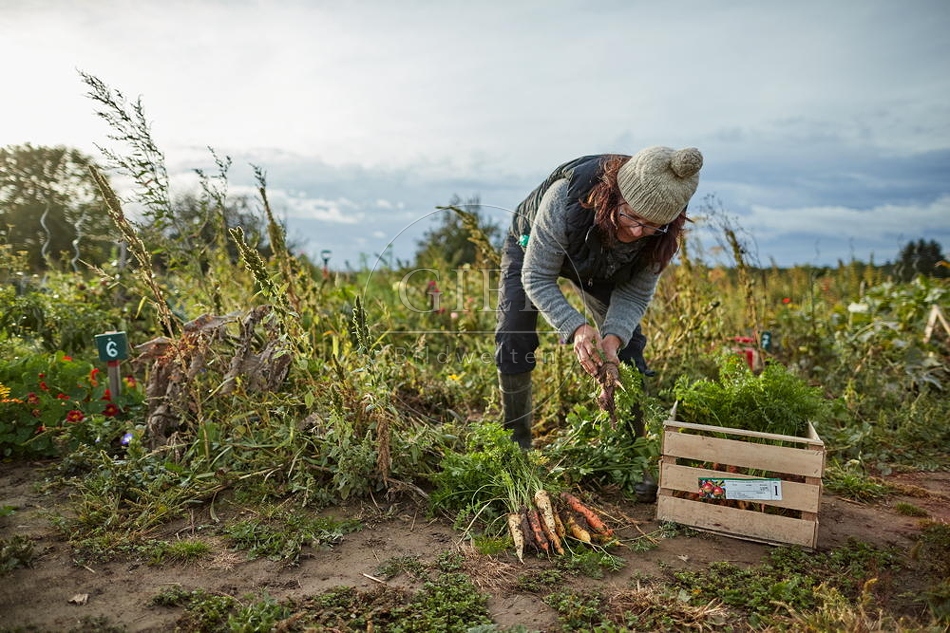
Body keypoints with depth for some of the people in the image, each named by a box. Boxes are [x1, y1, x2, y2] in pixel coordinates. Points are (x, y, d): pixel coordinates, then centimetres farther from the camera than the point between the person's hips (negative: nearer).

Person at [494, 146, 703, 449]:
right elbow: (536, 277, -36)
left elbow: (635, 294, -20)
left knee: (627, 345, -7)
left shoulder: (662, 236, -33)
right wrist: (576, 328, -50)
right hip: (532, 247, -2)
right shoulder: (566, 197, -45)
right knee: (514, 338, -17)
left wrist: (613, 337, -40)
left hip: (599, 270, 3)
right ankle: (515, 440, 2)